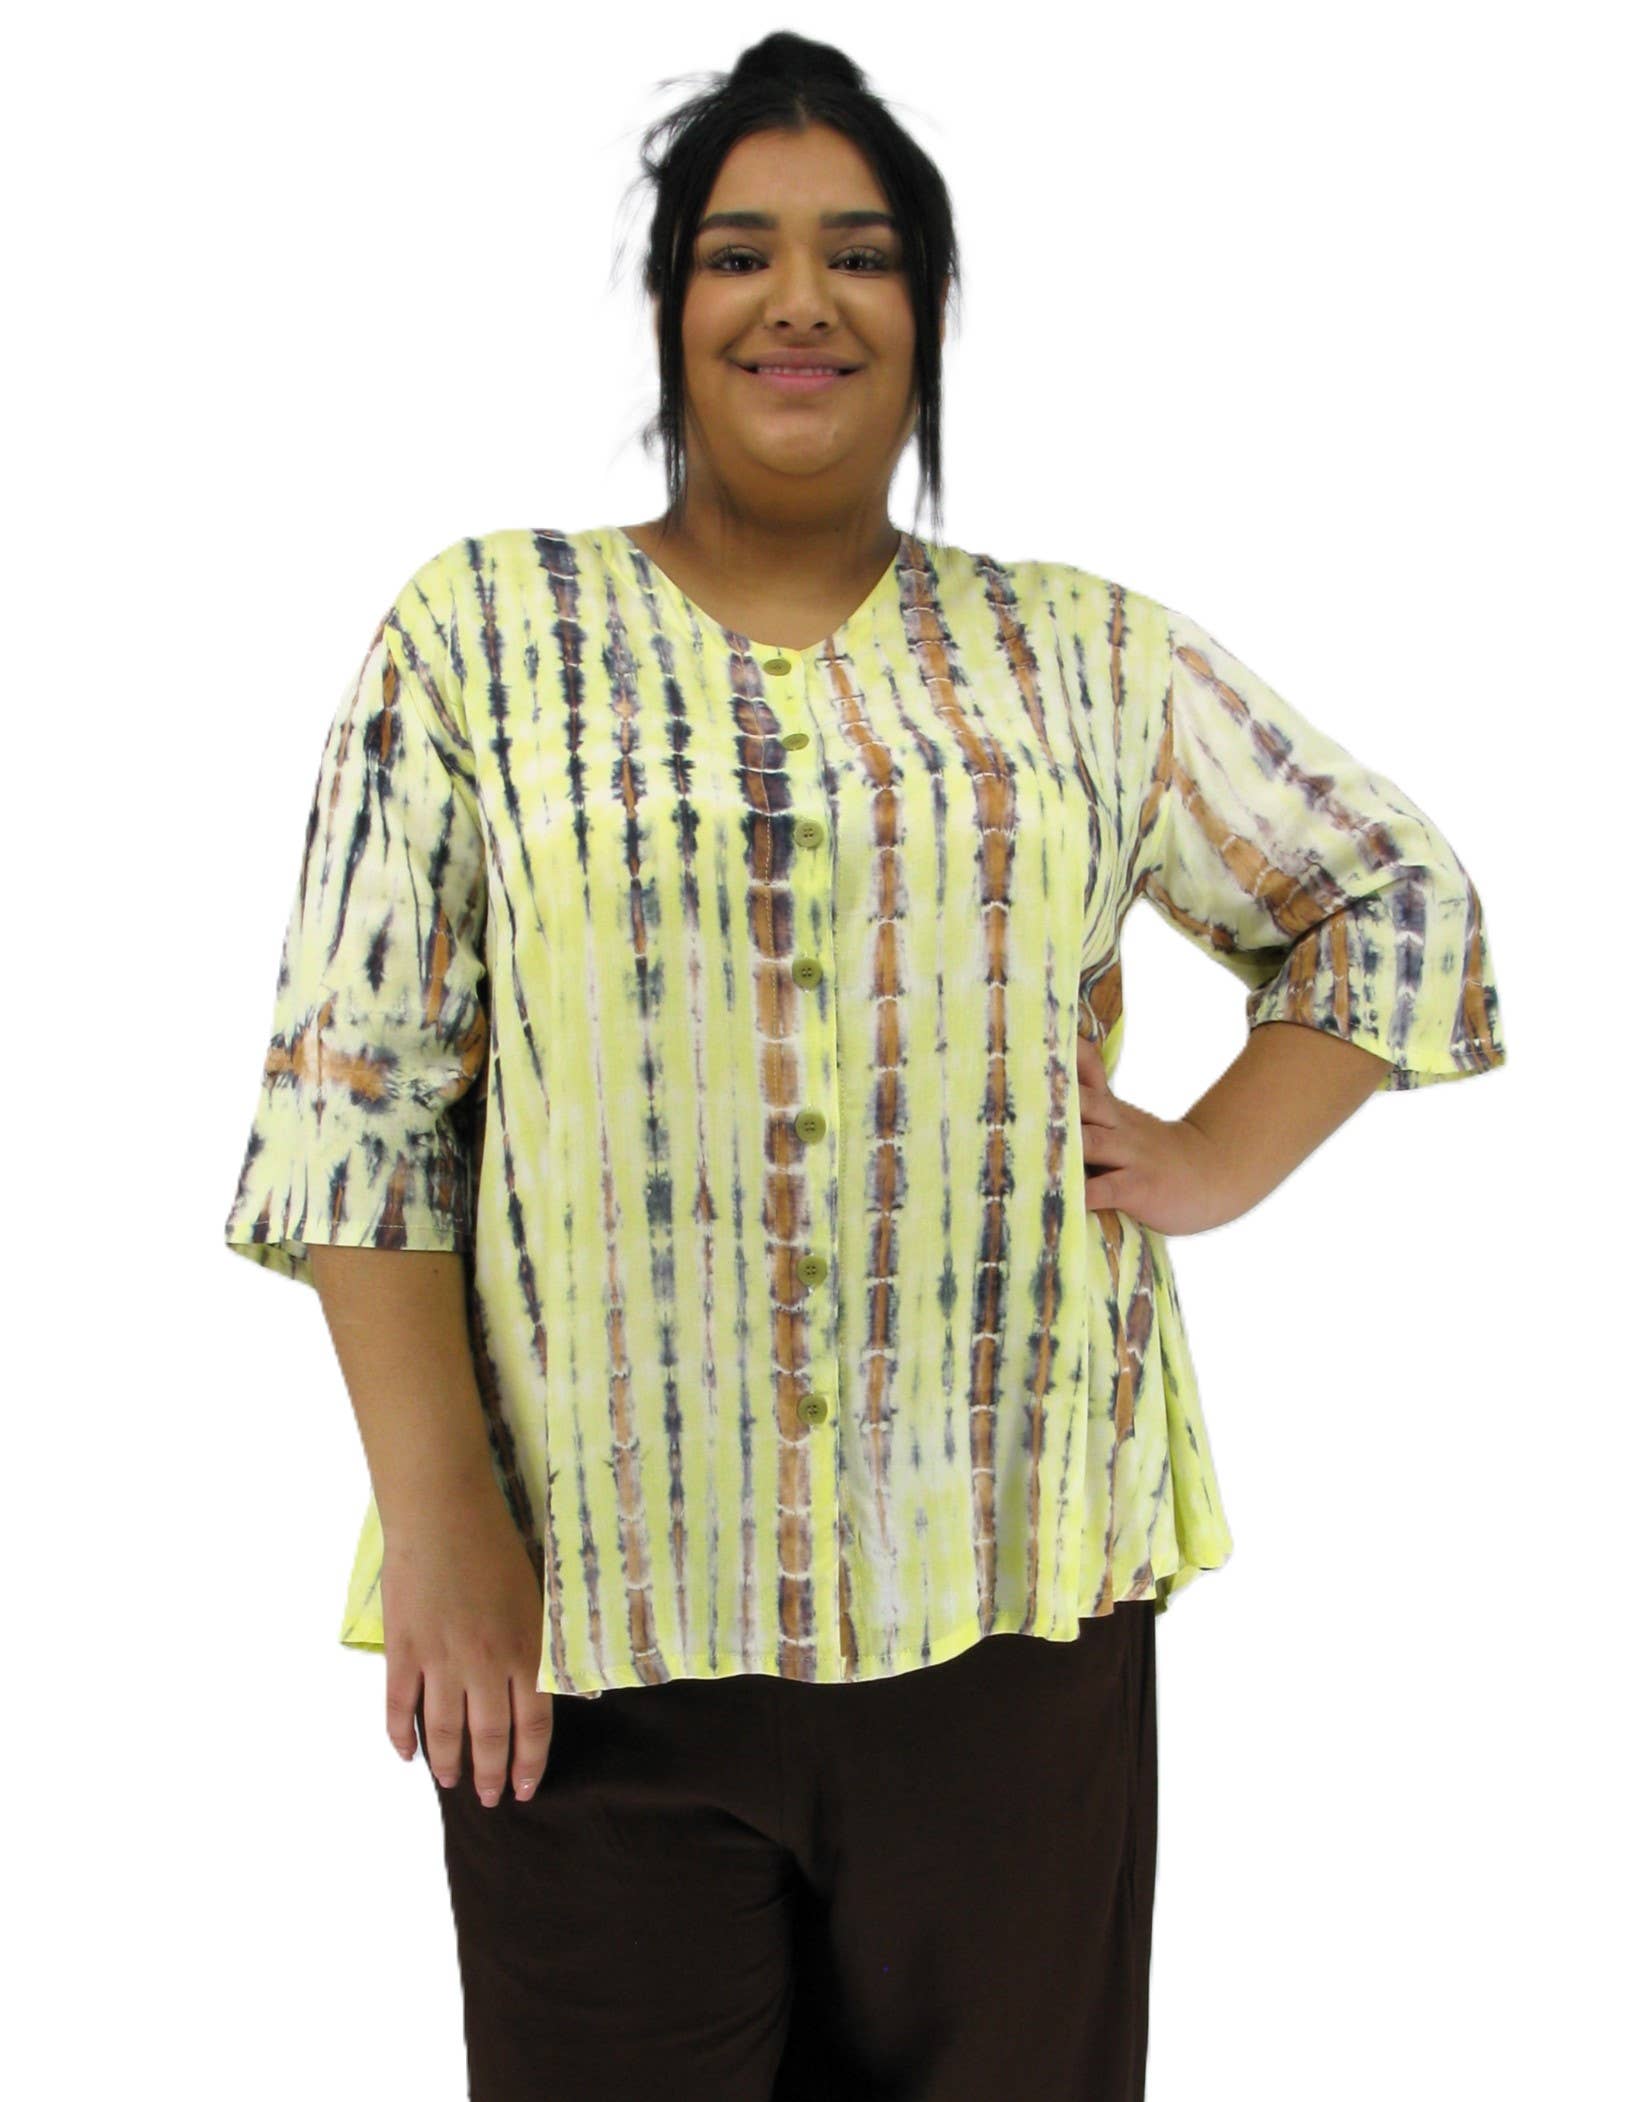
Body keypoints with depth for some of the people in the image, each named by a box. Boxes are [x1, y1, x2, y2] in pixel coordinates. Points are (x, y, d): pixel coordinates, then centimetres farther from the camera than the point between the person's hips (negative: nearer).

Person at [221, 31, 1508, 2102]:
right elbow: (356, 1101, -1)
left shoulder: (1086, 655, 9)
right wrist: (439, 1518, -8)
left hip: (1011, 1596, 2)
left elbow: (1399, 898, 19)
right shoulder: (478, 632, 4)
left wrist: (1217, 1161, 4)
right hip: (589, 1617, -1)